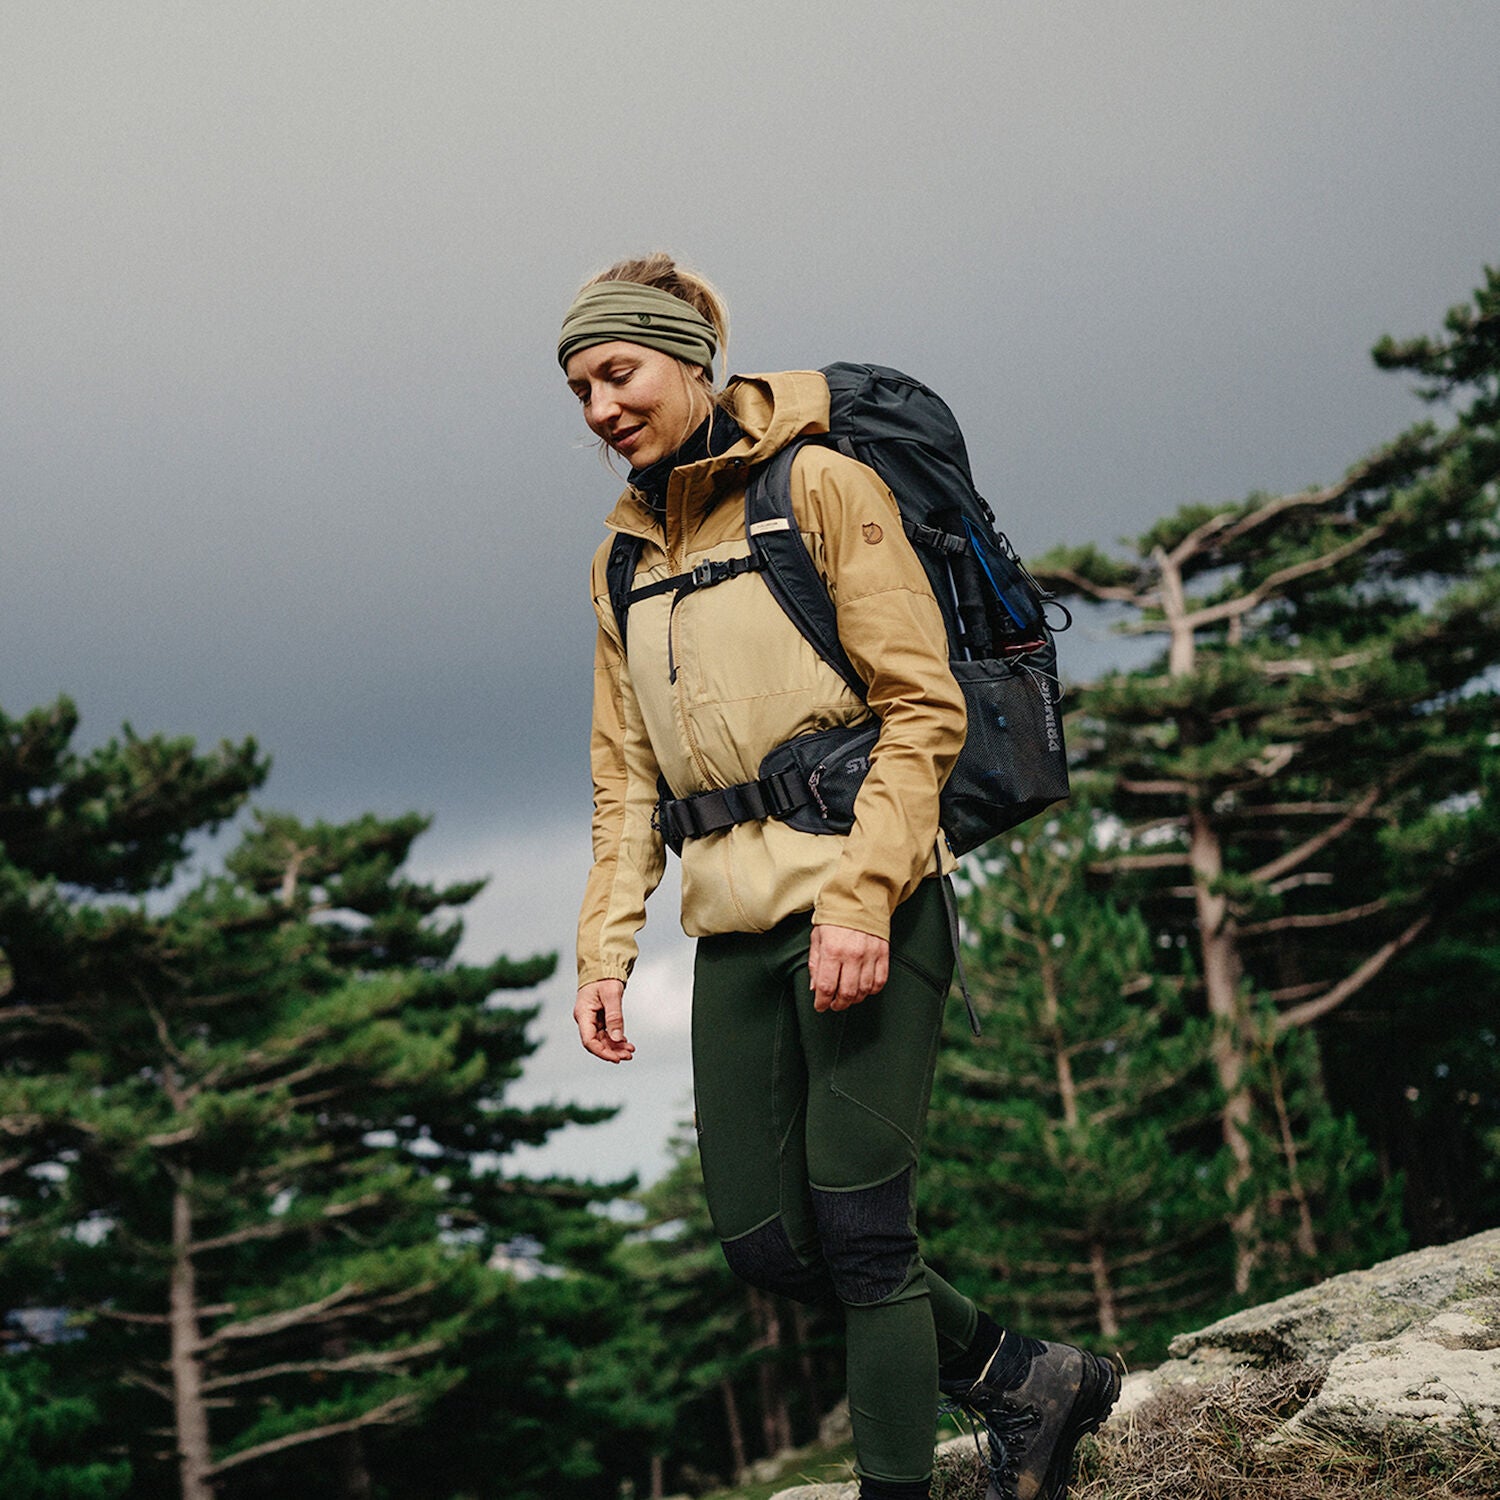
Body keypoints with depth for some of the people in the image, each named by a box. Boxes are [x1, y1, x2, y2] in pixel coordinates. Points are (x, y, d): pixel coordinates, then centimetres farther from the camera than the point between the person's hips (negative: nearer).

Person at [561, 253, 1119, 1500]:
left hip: (864, 902, -7)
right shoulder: (624, 554, 16)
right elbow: (627, 777, 18)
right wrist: (606, 948, 7)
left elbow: (923, 708, -10)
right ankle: (1024, 1378, 22)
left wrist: (861, 902, -19)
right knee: (763, 1239, 5)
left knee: (859, 1225, -9)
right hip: (734, 924, 7)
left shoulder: (819, 485, -4)